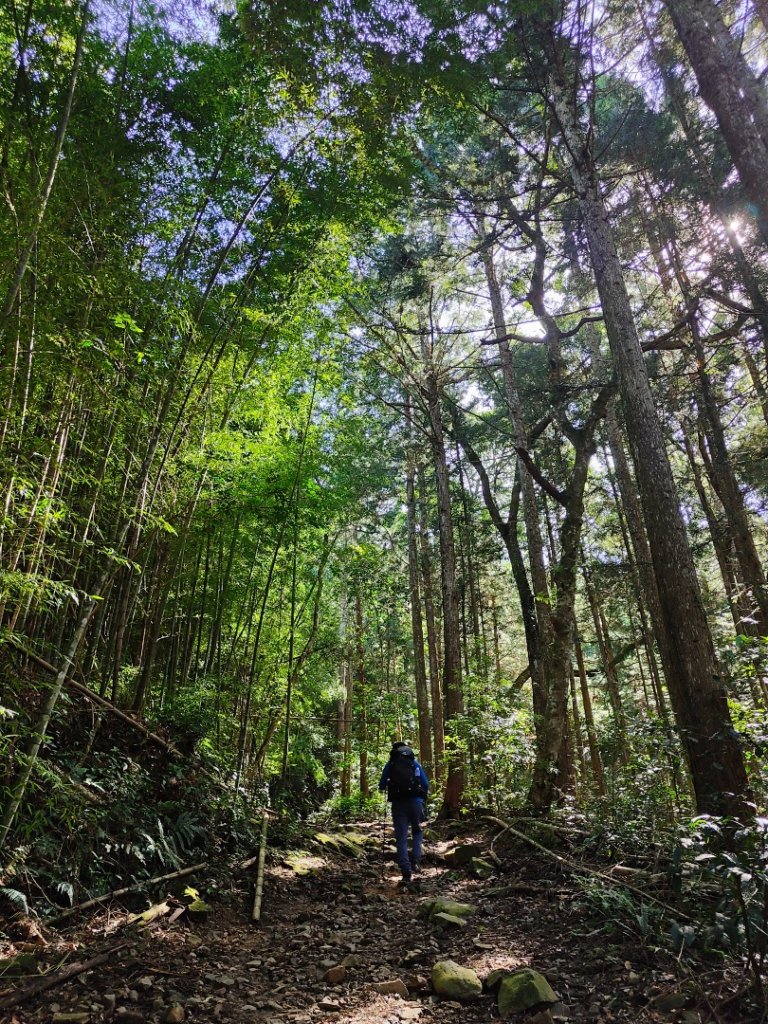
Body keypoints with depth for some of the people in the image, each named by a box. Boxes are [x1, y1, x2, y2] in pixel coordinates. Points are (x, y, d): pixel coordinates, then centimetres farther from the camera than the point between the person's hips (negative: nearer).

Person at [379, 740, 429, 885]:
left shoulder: (389, 765, 8)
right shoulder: (415, 763, 10)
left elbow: (381, 786, 10)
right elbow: (426, 785, 9)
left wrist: (384, 789, 33)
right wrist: (423, 799, 26)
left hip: (398, 803, -1)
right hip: (415, 801, 1)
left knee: (401, 838, 7)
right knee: (417, 830, 22)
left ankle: (406, 872, 1)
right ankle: (416, 860, 3)